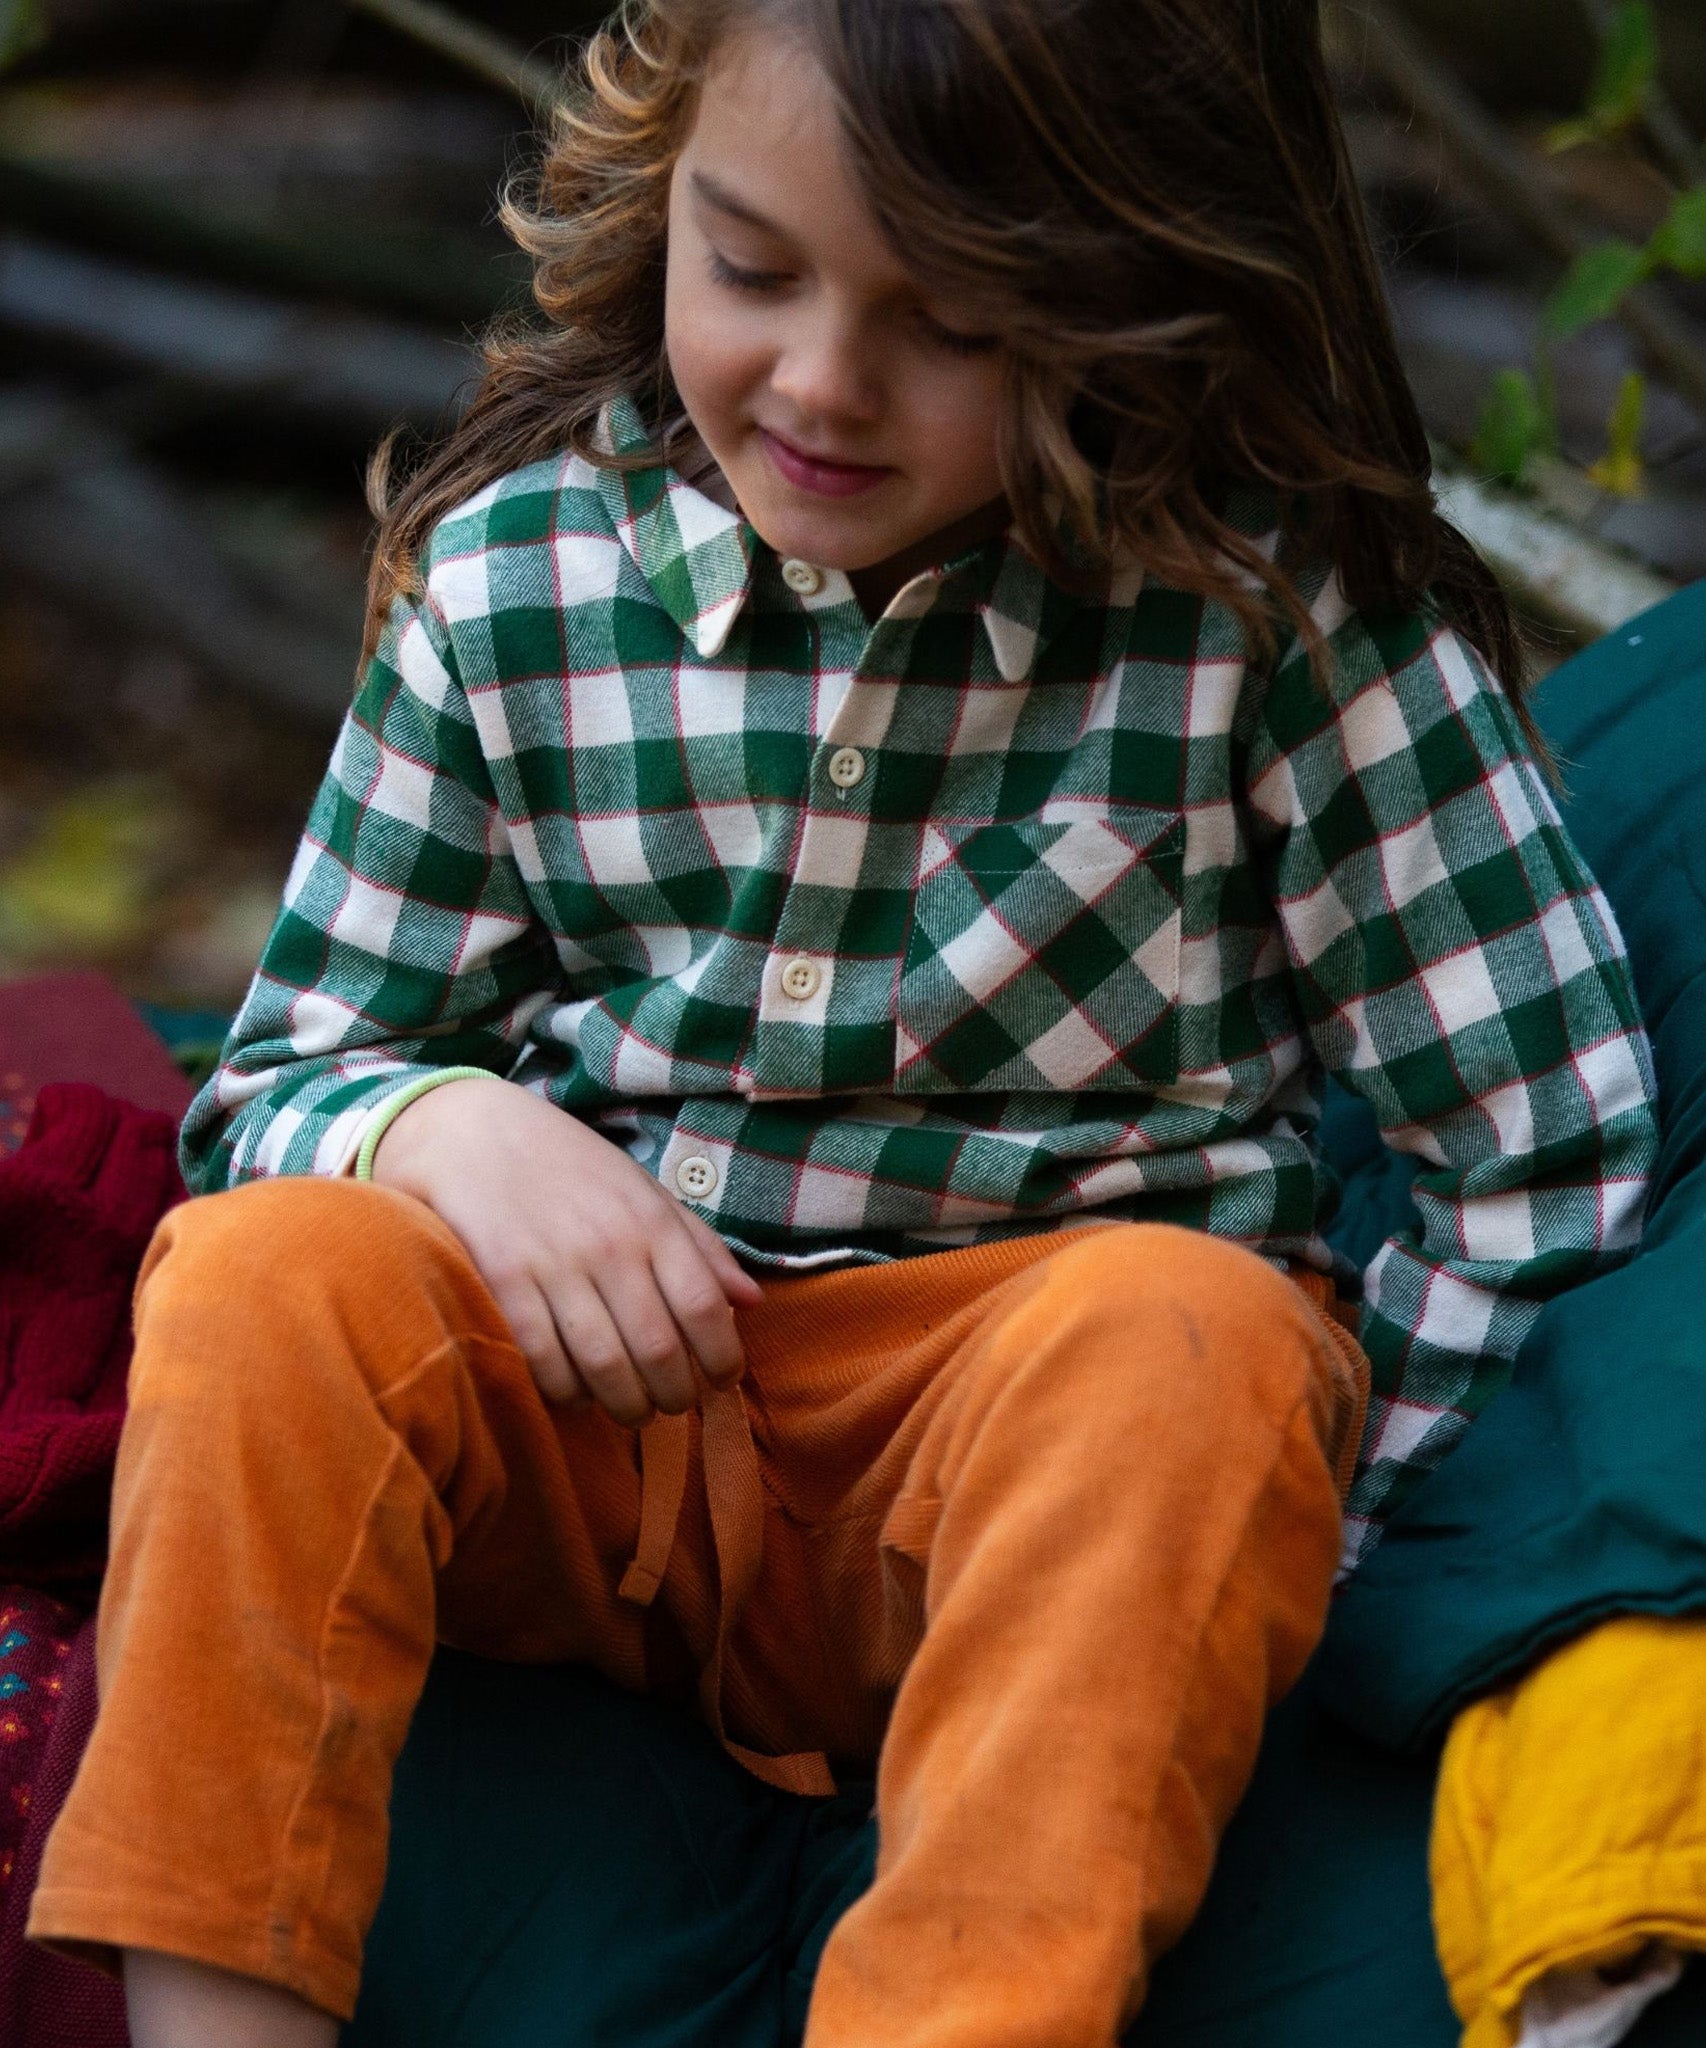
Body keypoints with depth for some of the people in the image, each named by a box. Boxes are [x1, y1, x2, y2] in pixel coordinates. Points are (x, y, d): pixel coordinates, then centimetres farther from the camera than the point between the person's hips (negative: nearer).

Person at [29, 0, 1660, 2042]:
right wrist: (449, 1128, -14)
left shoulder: (1281, 606, -7)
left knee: (1191, 1340, -35)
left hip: (1059, 1413, -2)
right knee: (262, 1273, -26)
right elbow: (284, 1077, 10)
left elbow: (1556, 1147, -4)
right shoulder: (511, 576, 1)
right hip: (597, 1413, 3)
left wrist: (1263, 1525, -6)